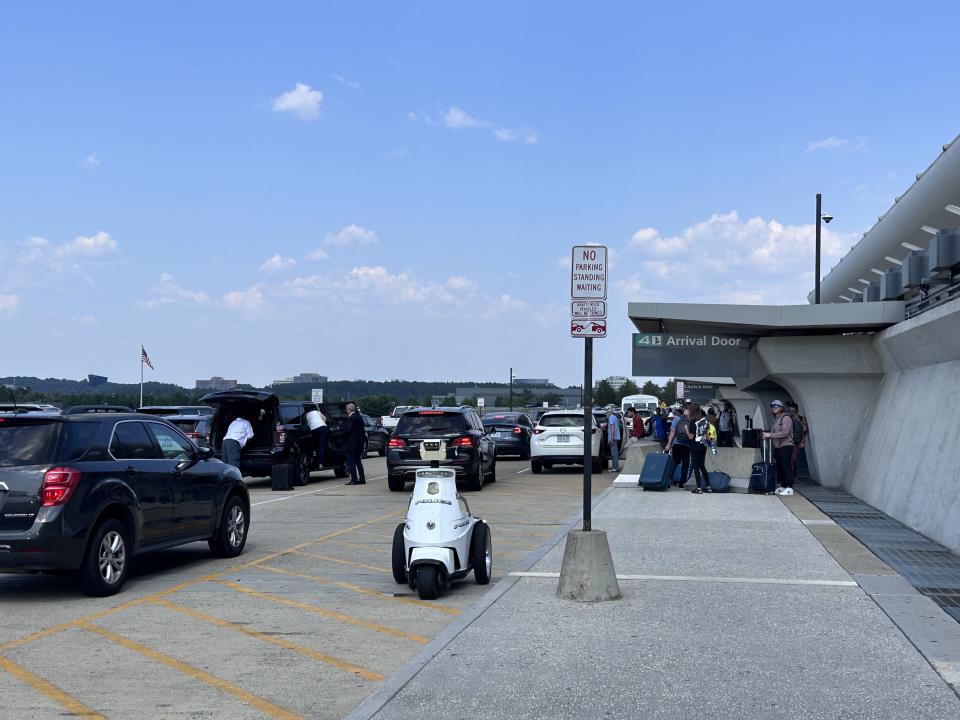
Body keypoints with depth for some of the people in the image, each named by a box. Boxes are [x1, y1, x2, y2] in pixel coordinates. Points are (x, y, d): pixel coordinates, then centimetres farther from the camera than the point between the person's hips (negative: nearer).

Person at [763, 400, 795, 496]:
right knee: (779, 467, 9)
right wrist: (766, 436, -3)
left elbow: (784, 433, -19)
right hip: (777, 447, 8)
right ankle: (783, 486, 16)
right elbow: (773, 432, 19)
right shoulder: (775, 419, 18)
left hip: (786, 446, -8)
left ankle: (789, 488, -9)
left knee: (786, 466, -10)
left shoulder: (786, 418, -9)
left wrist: (770, 435, -20)